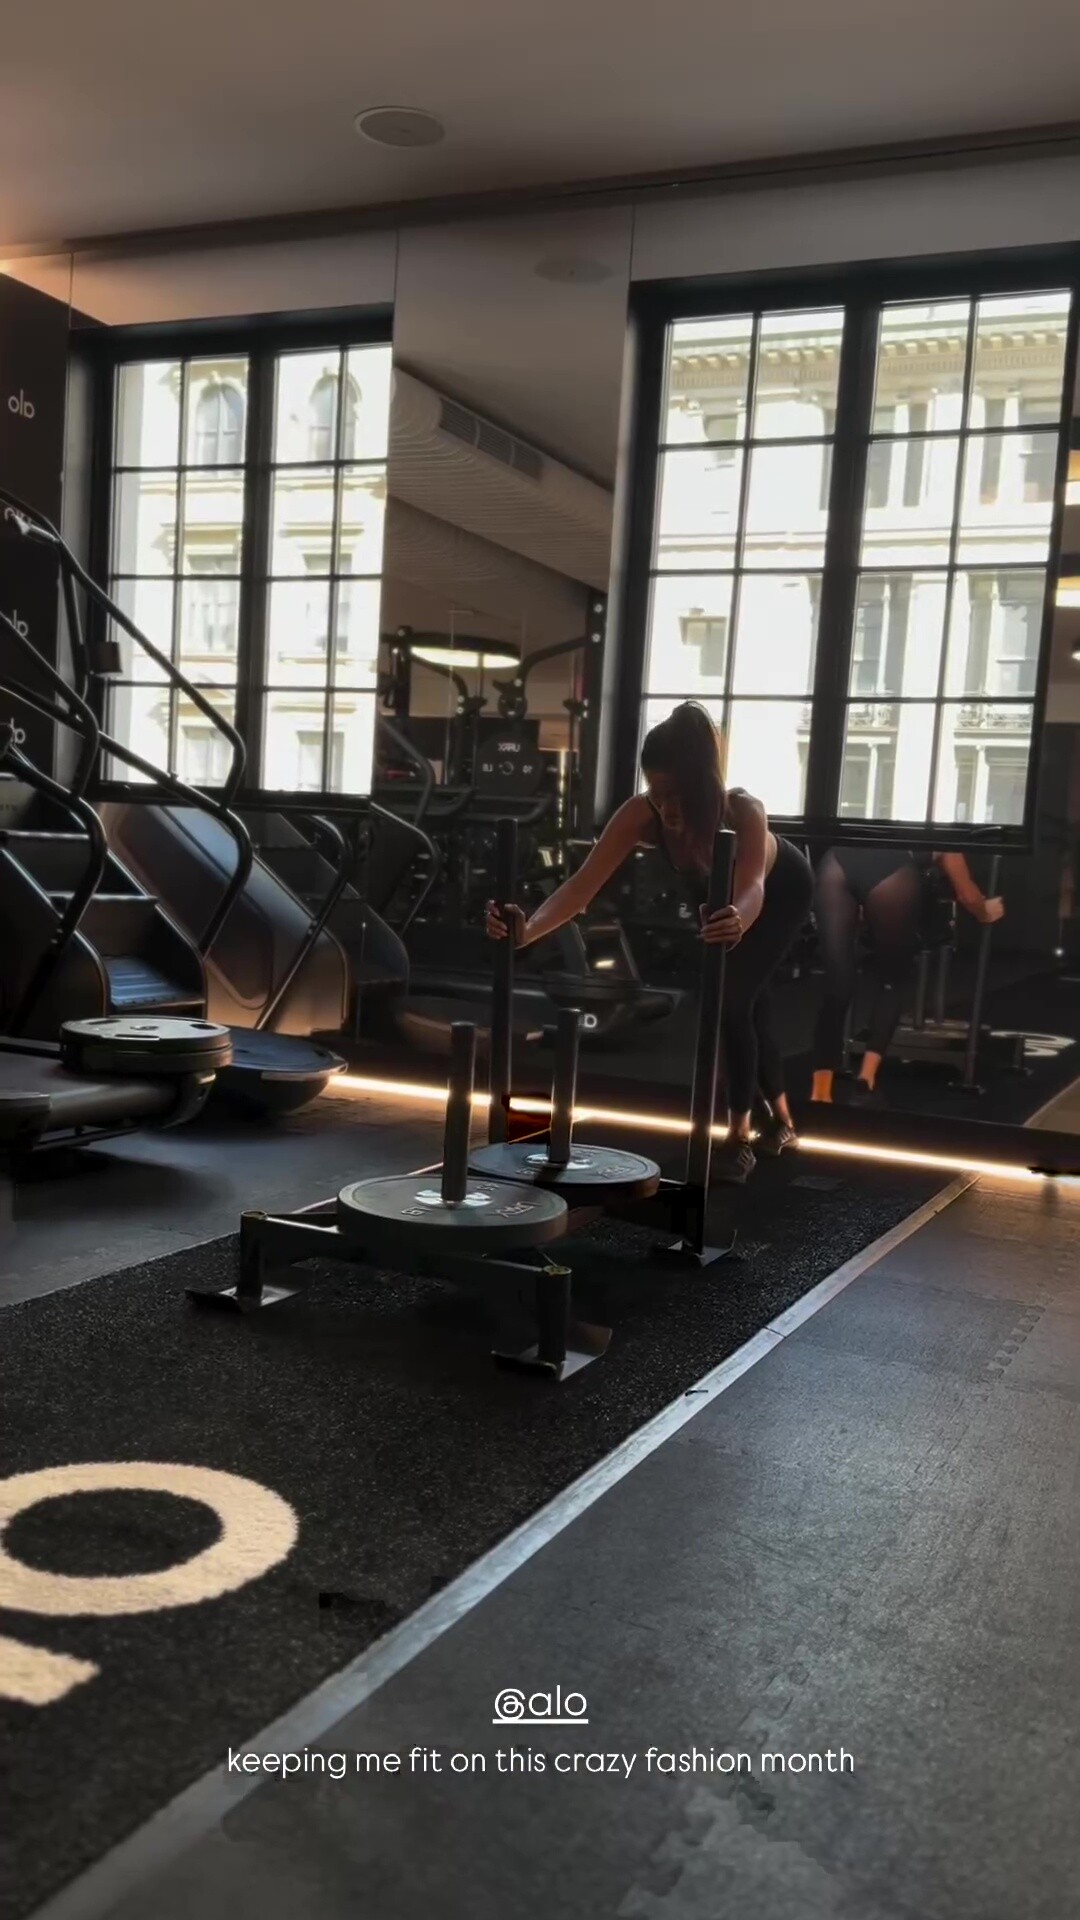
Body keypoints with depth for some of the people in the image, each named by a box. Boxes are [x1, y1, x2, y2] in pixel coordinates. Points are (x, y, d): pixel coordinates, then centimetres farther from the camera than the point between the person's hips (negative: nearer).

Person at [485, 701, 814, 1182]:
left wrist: (738, 921, -85)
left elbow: (752, 887, -62)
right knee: (746, 1007, 16)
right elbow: (583, 883, -43)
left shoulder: (743, 811, -45)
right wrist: (528, 930, -61)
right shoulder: (641, 814, -36)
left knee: (734, 1001, -18)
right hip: (717, 896, 5)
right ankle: (781, 1121, 37)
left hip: (782, 891, -5)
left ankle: (738, 1140, -8)